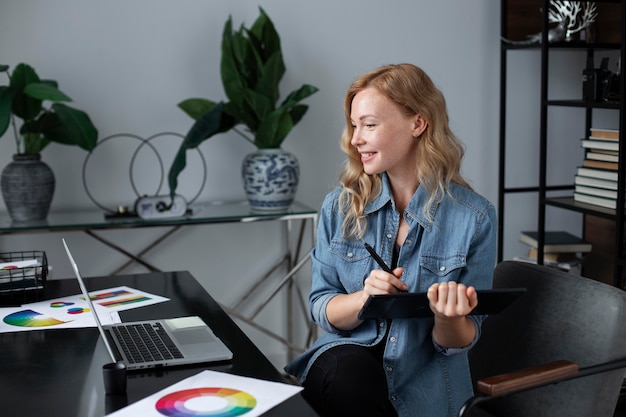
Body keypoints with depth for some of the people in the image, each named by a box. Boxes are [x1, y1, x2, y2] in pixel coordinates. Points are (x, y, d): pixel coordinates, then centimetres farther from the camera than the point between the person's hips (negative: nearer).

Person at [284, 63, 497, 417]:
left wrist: (448, 318, -25)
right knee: (351, 372, -32)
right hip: (345, 362, 1)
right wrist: (365, 298, -19)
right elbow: (322, 310, 2)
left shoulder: (474, 217, -7)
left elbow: (459, 343, -2)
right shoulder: (340, 206, 1)